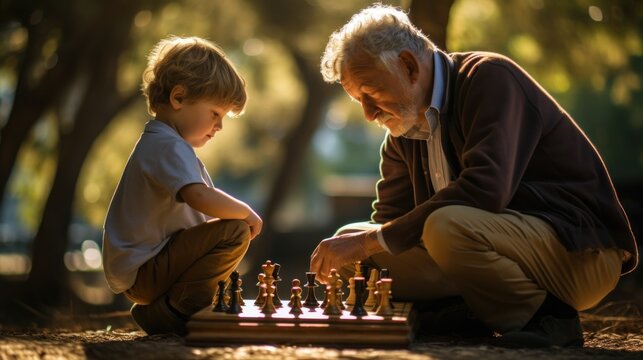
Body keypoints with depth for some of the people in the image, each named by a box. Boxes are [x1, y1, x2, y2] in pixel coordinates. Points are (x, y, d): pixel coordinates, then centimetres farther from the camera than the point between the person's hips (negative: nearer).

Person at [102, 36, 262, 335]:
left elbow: (202, 214, 19)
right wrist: (246, 212, -17)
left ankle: (168, 306, 12)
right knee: (235, 231, -22)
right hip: (142, 272, -11)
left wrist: (240, 212, 3)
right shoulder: (168, 145, -18)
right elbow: (201, 198, -34)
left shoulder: (161, 144, 17)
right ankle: (168, 310, -13)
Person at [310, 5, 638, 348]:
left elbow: (484, 189, -29)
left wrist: (375, 239, -26)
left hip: (582, 252, -8)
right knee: (353, 238, -2)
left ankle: (545, 315, -12)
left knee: (448, 227, -35)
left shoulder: (490, 78, -15)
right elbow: (390, 217, 13)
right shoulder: (403, 129, 9)